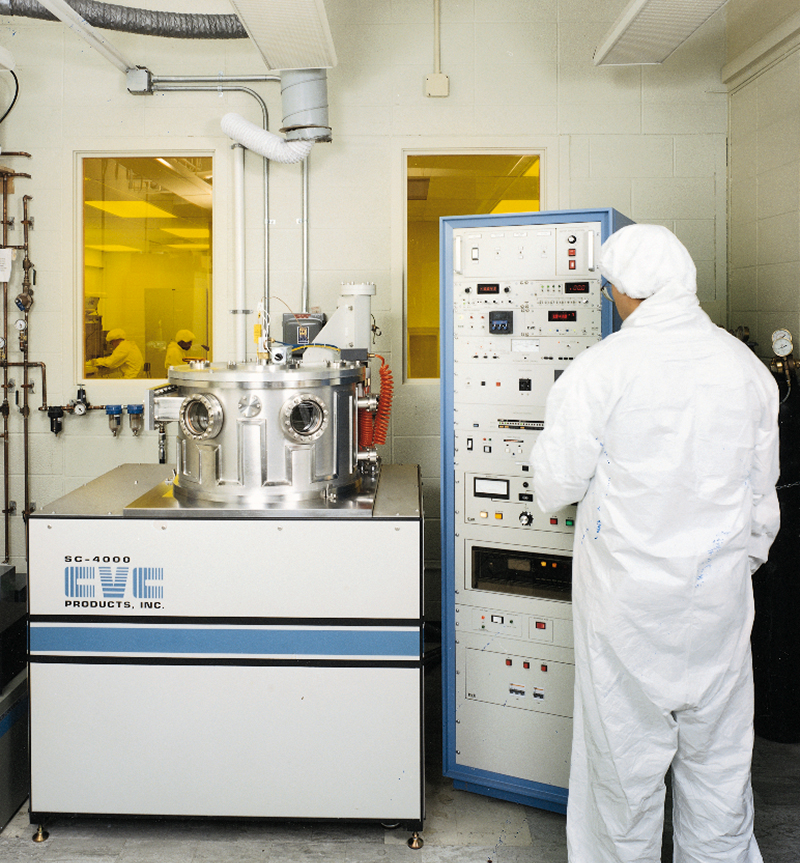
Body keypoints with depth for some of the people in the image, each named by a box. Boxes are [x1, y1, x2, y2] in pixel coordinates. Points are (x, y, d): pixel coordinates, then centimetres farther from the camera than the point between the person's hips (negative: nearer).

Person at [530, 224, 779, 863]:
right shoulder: (747, 366, 1)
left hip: (627, 592, -4)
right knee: (718, 755, 16)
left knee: (626, 749, 11)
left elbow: (555, 486, -9)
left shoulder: (603, 367, -13)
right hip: (720, 592, 4)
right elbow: (762, 494, 11)